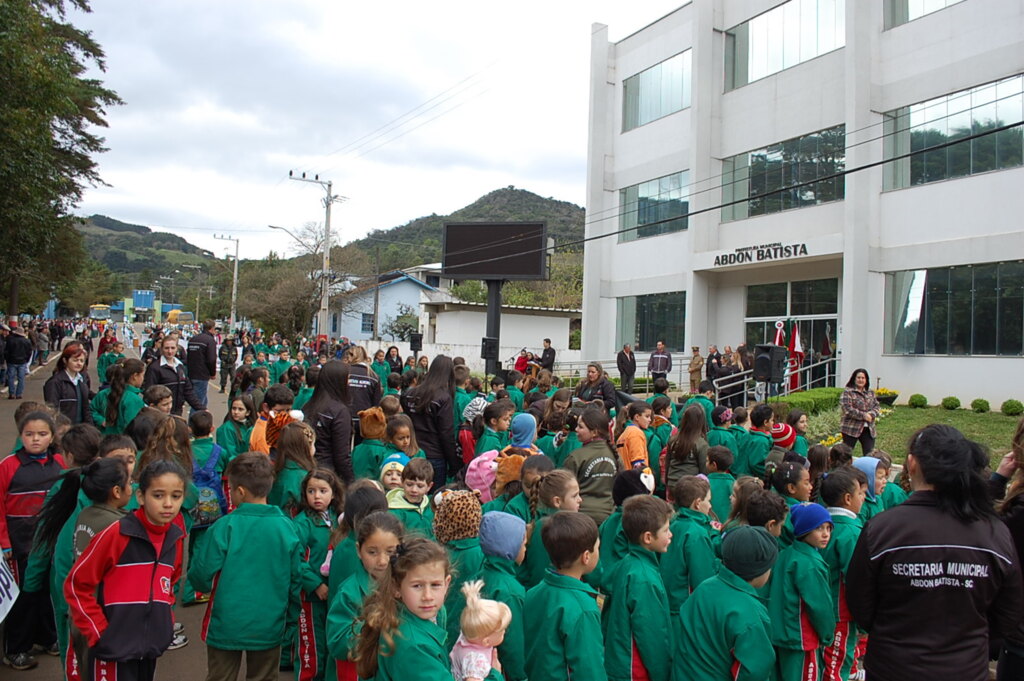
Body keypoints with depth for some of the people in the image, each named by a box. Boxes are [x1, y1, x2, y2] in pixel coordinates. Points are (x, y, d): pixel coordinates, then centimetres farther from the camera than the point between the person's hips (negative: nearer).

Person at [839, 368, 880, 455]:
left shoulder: (871, 392, 15)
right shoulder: (847, 392, -6)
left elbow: (877, 406, 9)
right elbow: (847, 409, -15)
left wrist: (871, 414, -12)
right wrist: (863, 415, -18)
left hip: (868, 429, 5)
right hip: (851, 428, -5)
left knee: (870, 454, 3)